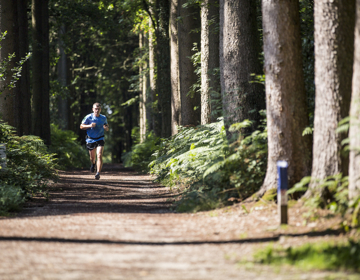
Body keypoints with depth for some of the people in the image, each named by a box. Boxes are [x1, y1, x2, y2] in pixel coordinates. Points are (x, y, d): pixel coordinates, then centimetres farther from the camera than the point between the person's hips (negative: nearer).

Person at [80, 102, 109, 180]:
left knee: (99, 156, -18)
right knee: (92, 156, 15)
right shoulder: (88, 117, -10)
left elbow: (107, 128, 11)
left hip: (100, 139, 0)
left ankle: (98, 173, -20)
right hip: (90, 139, 0)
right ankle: (93, 164, 52)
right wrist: (89, 126, -23)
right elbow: (81, 126, -5)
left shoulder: (103, 118, -3)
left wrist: (106, 128, -15)